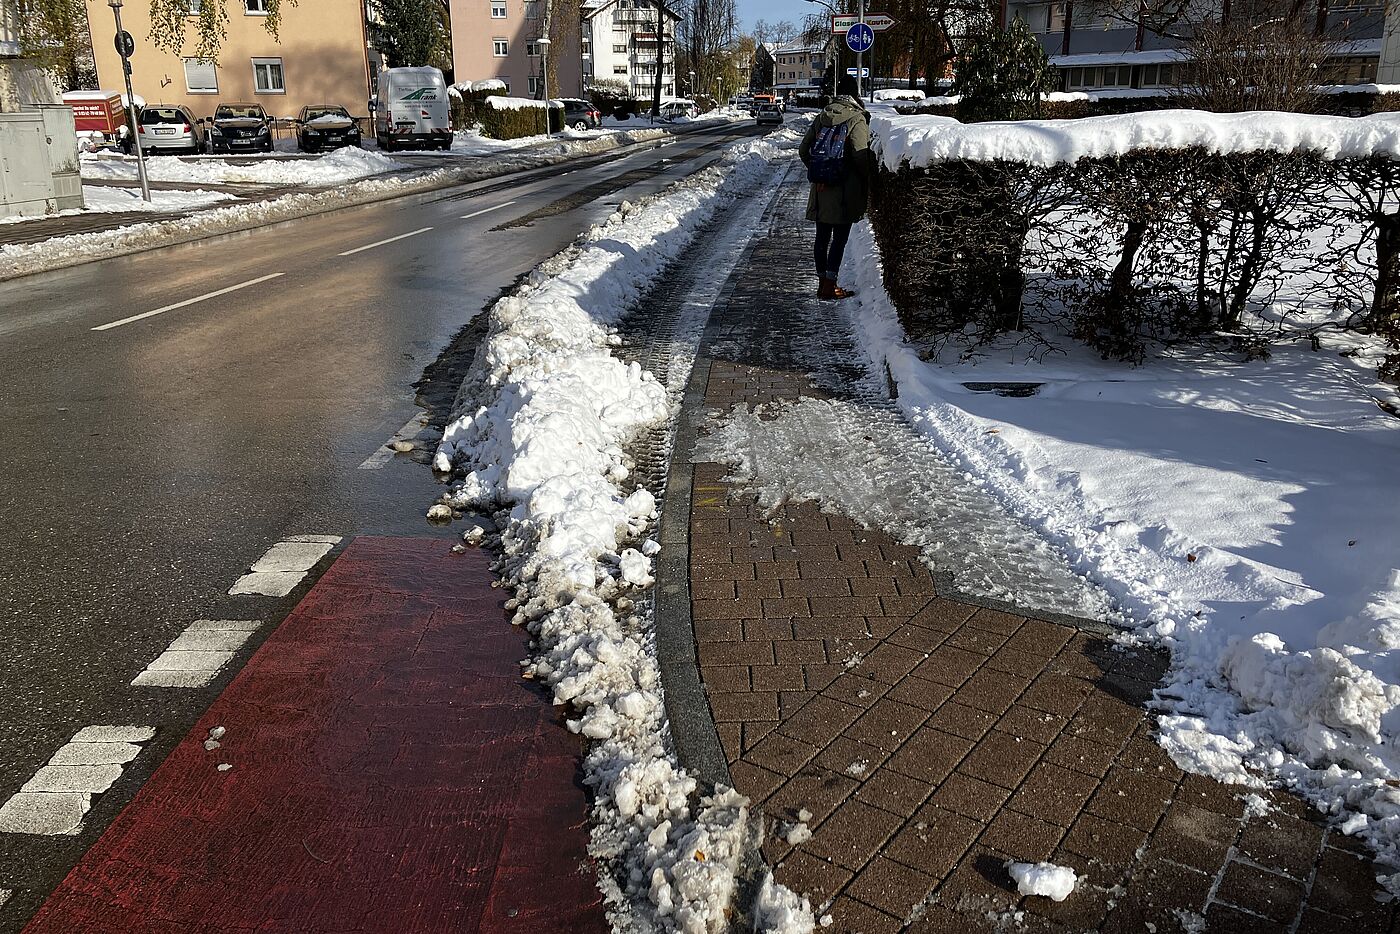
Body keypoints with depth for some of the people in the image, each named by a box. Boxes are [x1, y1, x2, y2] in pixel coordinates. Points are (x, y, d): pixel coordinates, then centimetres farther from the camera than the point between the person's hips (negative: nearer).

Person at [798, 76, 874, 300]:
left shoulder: (821, 117, 6)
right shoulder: (857, 119, -11)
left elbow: (804, 150, 9)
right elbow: (861, 156, -16)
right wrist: (867, 182, -3)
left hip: (821, 188, 5)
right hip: (845, 190, -5)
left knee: (822, 237, 12)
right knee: (839, 238, 1)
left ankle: (822, 281, 20)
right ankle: (829, 284, 0)